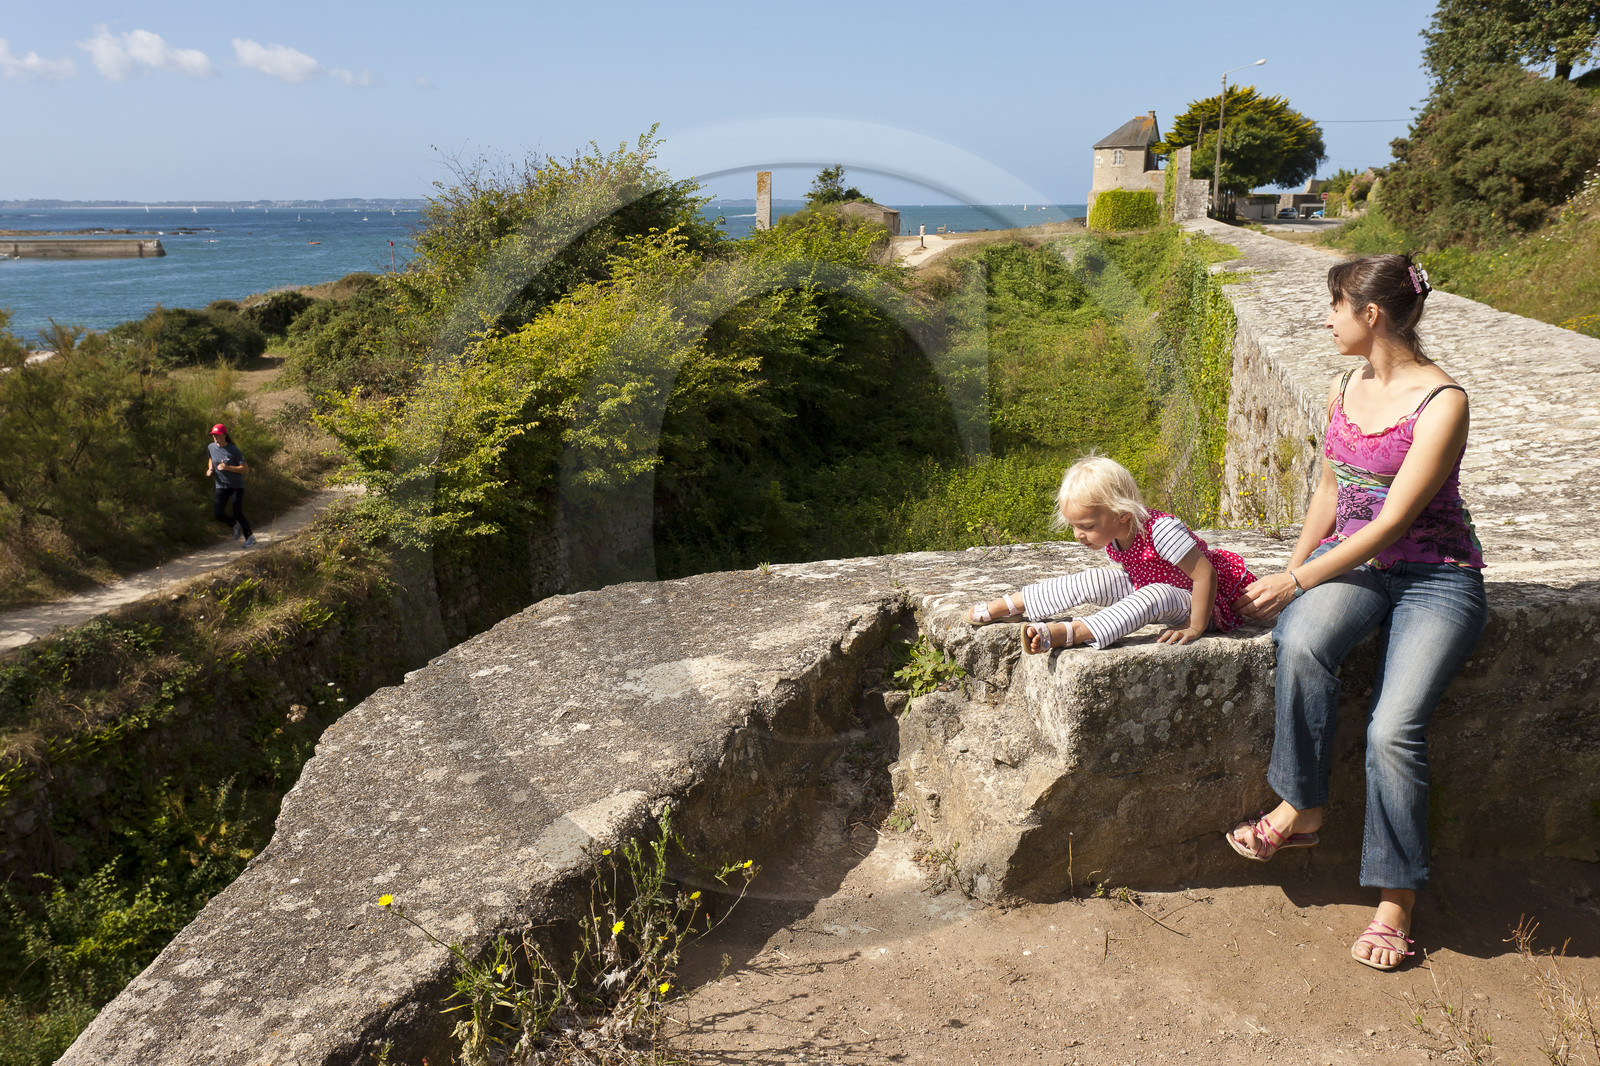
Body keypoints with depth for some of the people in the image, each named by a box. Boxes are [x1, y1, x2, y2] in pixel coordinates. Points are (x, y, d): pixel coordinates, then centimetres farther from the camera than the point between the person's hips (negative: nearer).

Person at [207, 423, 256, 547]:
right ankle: (236, 525, 21)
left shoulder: (234, 450, -14)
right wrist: (210, 469, 4)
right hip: (221, 486, 4)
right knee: (217, 514, -9)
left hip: (236, 485, -4)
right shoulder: (211, 448, 1)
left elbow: (245, 468, -15)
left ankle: (250, 537, 14)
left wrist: (228, 467, -26)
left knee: (238, 513, -8)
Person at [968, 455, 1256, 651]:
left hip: (1198, 602, -8)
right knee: (1089, 581, -9)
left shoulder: (1161, 530, -33)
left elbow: (1206, 574, -32)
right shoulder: (1113, 535, -8)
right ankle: (1006, 606, -2)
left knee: (1155, 595, -39)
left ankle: (1065, 633, -53)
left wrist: (1195, 628, -29)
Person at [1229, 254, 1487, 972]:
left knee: (1393, 728, -24)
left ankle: (1396, 899, -5)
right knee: (1301, 642, -31)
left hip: (1435, 575, -5)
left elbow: (1392, 521, -18)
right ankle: (1301, 807, -15)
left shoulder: (1442, 402, -15)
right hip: (1352, 560, 5)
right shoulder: (1343, 390, 8)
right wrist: (1291, 572, 4)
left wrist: (1297, 581, -18)